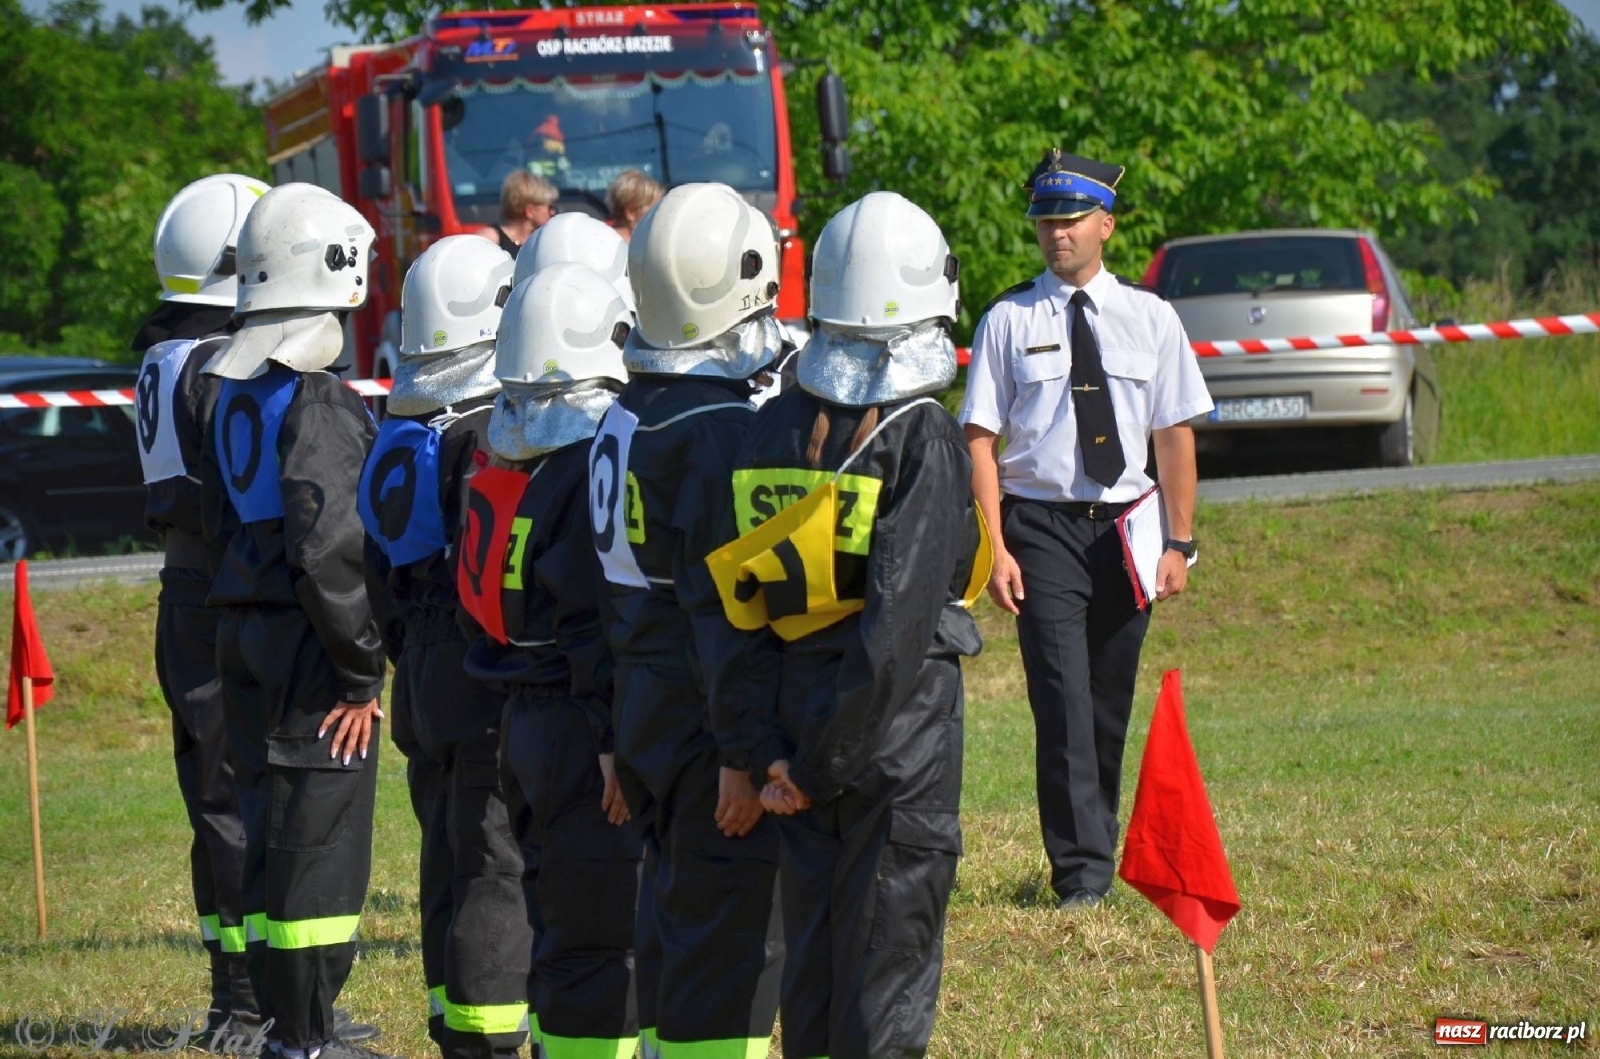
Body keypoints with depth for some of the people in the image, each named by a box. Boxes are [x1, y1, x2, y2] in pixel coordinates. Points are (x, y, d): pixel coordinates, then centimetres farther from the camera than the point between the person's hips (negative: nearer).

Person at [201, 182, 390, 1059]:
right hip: (307, 647, -9)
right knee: (320, 844, -3)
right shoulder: (317, 403, -18)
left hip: (242, 631, 9)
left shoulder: (234, 393, 10)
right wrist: (360, 668, -17)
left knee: (272, 830, 16)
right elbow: (328, 547, -24)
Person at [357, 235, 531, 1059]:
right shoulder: (493, 434, -17)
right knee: (499, 875, -6)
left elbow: (377, 571, 16)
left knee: (449, 867, 15)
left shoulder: (397, 437, 11)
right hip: (490, 683, -9)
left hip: (424, 682, 9)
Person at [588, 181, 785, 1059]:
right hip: (709, 726, -9)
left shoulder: (626, 419, 11)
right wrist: (744, 752, -19)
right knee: (732, 947, -5)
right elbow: (726, 608, -21)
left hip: (644, 715, 9)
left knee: (675, 931, 16)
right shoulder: (719, 428, -17)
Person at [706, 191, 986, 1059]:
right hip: (901, 720, -5)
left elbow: (745, 595, 1)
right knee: (891, 952, -1)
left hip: (795, 698, 5)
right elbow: (899, 619, -19)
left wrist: (772, 744, 1)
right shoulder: (923, 440, -14)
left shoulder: (775, 429, 3)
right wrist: (831, 764, -14)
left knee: (809, 945, 14)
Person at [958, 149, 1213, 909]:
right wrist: (994, 547, -10)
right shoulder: (1008, 321, 0)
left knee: (1111, 703, 9)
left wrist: (1179, 543, 1)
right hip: (1041, 525, -2)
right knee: (1063, 698, -11)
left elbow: (1175, 435, 7)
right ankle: (1082, 872, -11)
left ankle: (1098, 848, 24)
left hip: (1126, 526, 3)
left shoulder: (1149, 318, 5)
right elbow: (980, 438, -2)